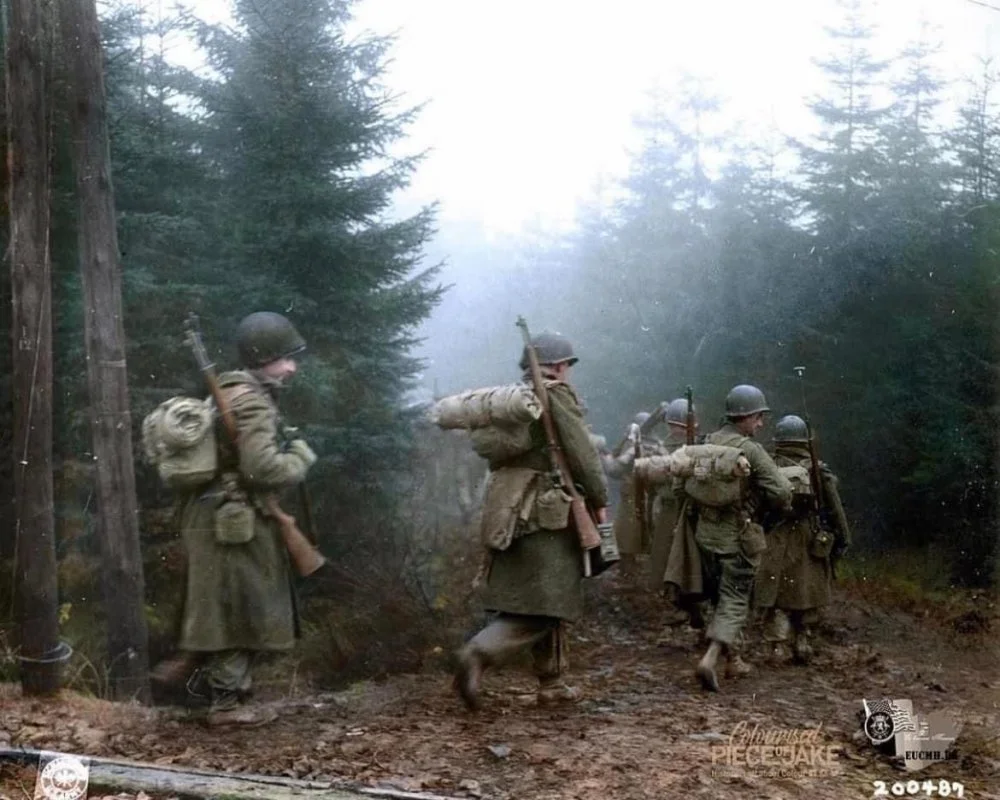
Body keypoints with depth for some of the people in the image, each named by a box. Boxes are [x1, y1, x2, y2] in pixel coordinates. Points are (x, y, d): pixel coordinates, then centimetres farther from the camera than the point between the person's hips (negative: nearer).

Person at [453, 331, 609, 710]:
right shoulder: (557, 395, -7)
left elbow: (493, 452, 20)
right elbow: (582, 454, -11)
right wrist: (599, 500, -1)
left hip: (510, 514, 8)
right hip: (545, 513, -8)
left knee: (546, 602, 16)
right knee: (541, 607, -8)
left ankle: (552, 683, 21)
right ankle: (478, 653, -25)